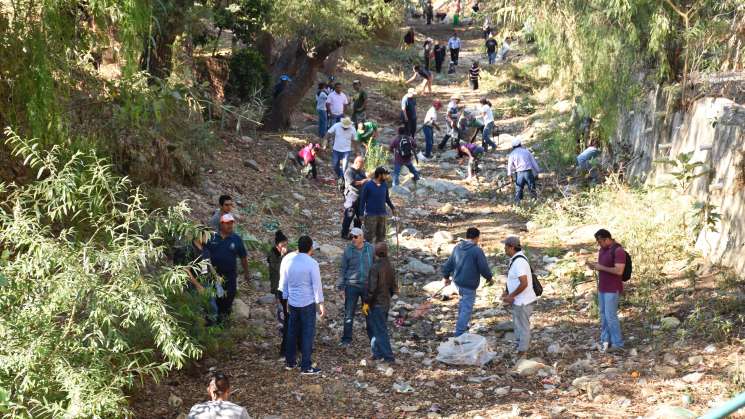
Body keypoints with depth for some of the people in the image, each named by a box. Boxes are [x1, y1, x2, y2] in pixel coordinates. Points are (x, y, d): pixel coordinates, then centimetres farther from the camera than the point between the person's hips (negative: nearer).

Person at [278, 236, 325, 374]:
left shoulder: (287, 259, -1)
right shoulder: (312, 263, -16)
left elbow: (283, 282, 6)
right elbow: (317, 285, -13)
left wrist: (285, 298, 18)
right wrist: (320, 304, -6)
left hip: (292, 302, 5)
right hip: (307, 303, -5)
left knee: (292, 332, 17)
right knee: (308, 334, 2)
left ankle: (290, 362, 26)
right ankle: (306, 367, 4)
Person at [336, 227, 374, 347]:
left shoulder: (370, 249, -1)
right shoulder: (348, 251, -4)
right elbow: (343, 269, 2)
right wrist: (341, 286, 0)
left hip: (368, 285, 1)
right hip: (352, 285, -1)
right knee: (349, 313, 1)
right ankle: (346, 339, 8)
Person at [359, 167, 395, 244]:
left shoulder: (384, 185, 2)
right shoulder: (368, 185, -12)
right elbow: (362, 200, -7)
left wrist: (392, 207, 22)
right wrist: (361, 214, -9)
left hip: (382, 214, 5)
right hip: (371, 215, -5)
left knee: (381, 235, 13)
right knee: (370, 235, -2)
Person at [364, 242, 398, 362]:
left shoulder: (375, 268, -18)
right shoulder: (390, 268, 4)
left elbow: (371, 288, -21)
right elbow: (394, 288, 10)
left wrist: (366, 302, -13)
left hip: (376, 304, -7)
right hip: (386, 303, 7)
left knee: (380, 331, -2)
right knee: (372, 328, 19)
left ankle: (388, 356, -3)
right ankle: (378, 352, 22)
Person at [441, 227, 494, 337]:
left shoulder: (457, 247, 4)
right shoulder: (477, 250, -17)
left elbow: (449, 263, 12)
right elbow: (484, 268, -12)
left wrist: (446, 276, 27)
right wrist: (489, 278, 7)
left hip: (457, 281, 8)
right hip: (469, 285, -8)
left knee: (464, 301, 29)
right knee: (466, 309, -1)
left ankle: (462, 325, 38)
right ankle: (459, 334, -1)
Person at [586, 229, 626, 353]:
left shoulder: (618, 250, -18)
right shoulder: (602, 250, 10)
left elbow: (619, 271, -24)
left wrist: (601, 267, -21)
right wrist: (593, 265, 1)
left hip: (612, 290, -9)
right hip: (602, 288, 9)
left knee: (610, 316, -7)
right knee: (603, 315, 10)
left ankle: (618, 344, 0)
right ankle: (605, 341, 18)